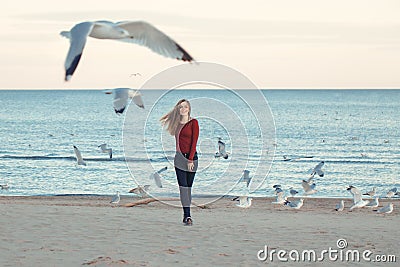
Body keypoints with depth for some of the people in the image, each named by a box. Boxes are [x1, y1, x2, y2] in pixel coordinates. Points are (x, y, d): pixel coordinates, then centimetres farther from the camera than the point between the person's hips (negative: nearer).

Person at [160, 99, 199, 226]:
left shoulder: (193, 122, -3)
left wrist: (191, 159, -13)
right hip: (179, 157, 3)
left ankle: (187, 215, 6)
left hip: (191, 157, -3)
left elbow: (194, 142, -9)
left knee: (188, 187, 0)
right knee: (183, 186, -7)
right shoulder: (177, 123, 11)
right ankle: (187, 215, -12)